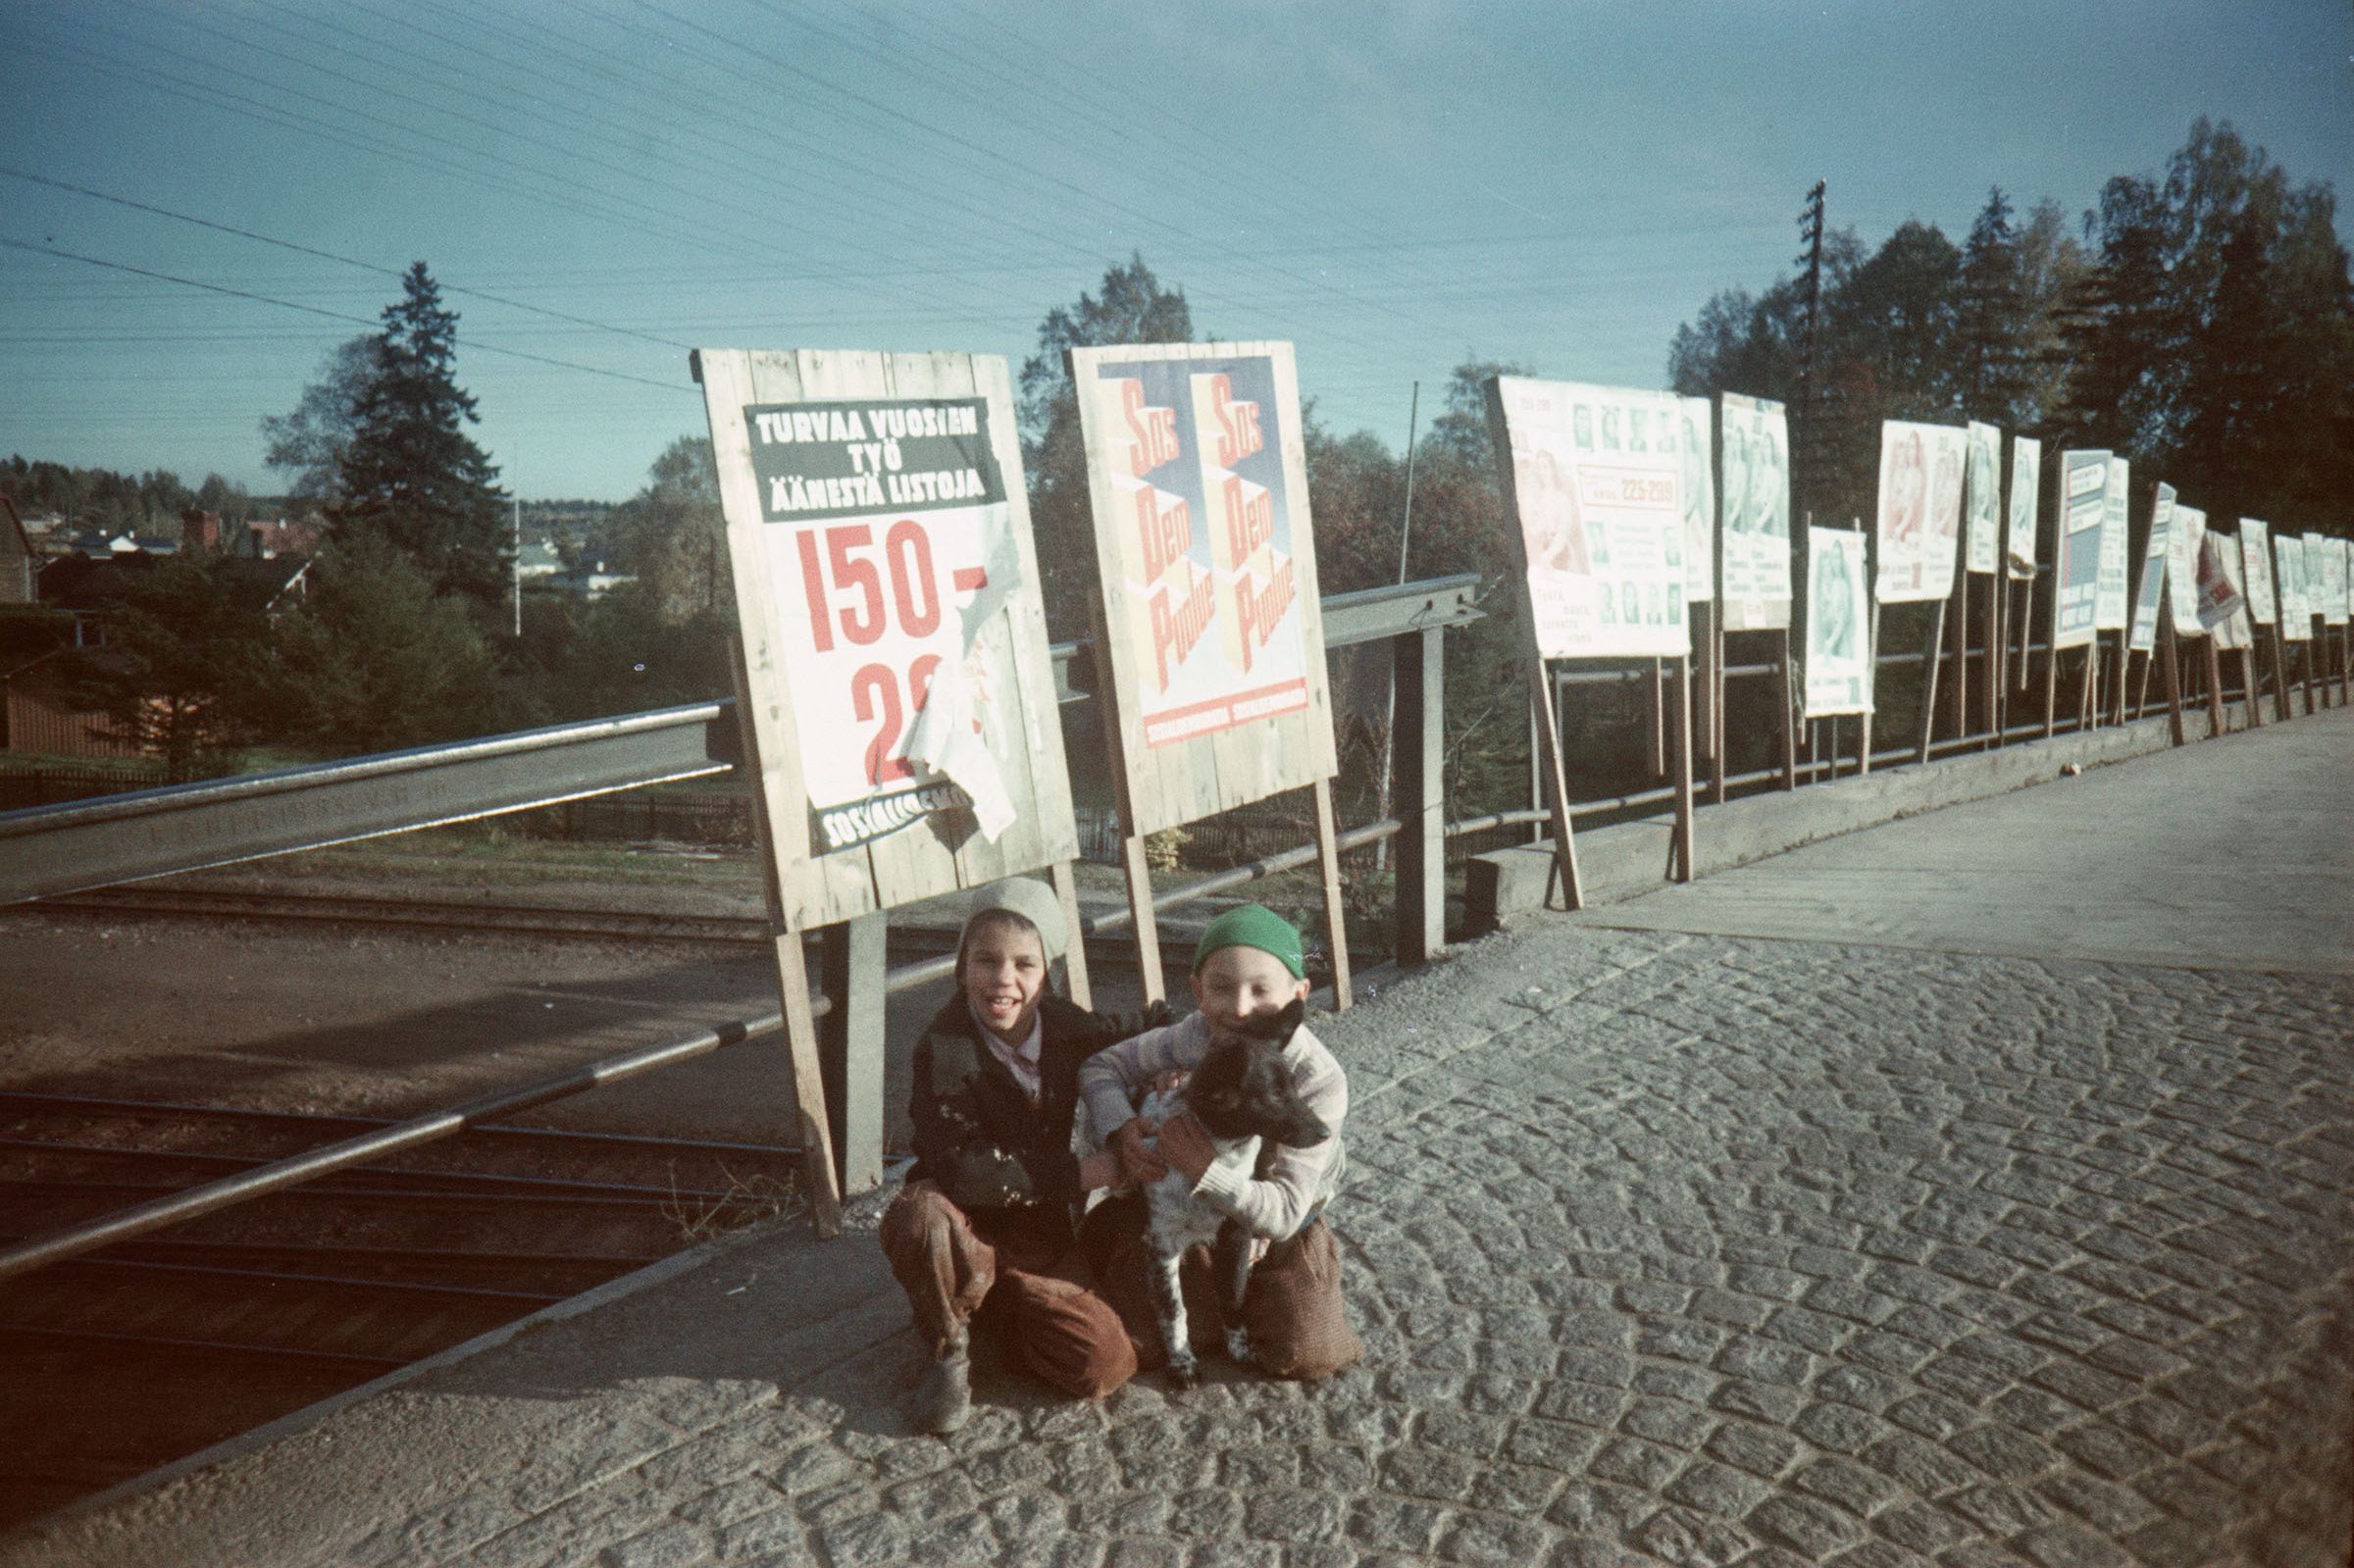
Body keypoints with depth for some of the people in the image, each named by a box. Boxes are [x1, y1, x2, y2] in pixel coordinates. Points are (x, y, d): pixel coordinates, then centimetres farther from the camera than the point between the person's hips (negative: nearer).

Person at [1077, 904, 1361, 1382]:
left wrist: (1204, 1173, -49)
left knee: (1306, 1356, -7)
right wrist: (1121, 1129, -31)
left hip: (1281, 1226, -1)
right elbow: (1101, 1066, -10)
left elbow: (1285, 1211, -33)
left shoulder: (1320, 1081, -32)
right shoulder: (1194, 1036, -26)